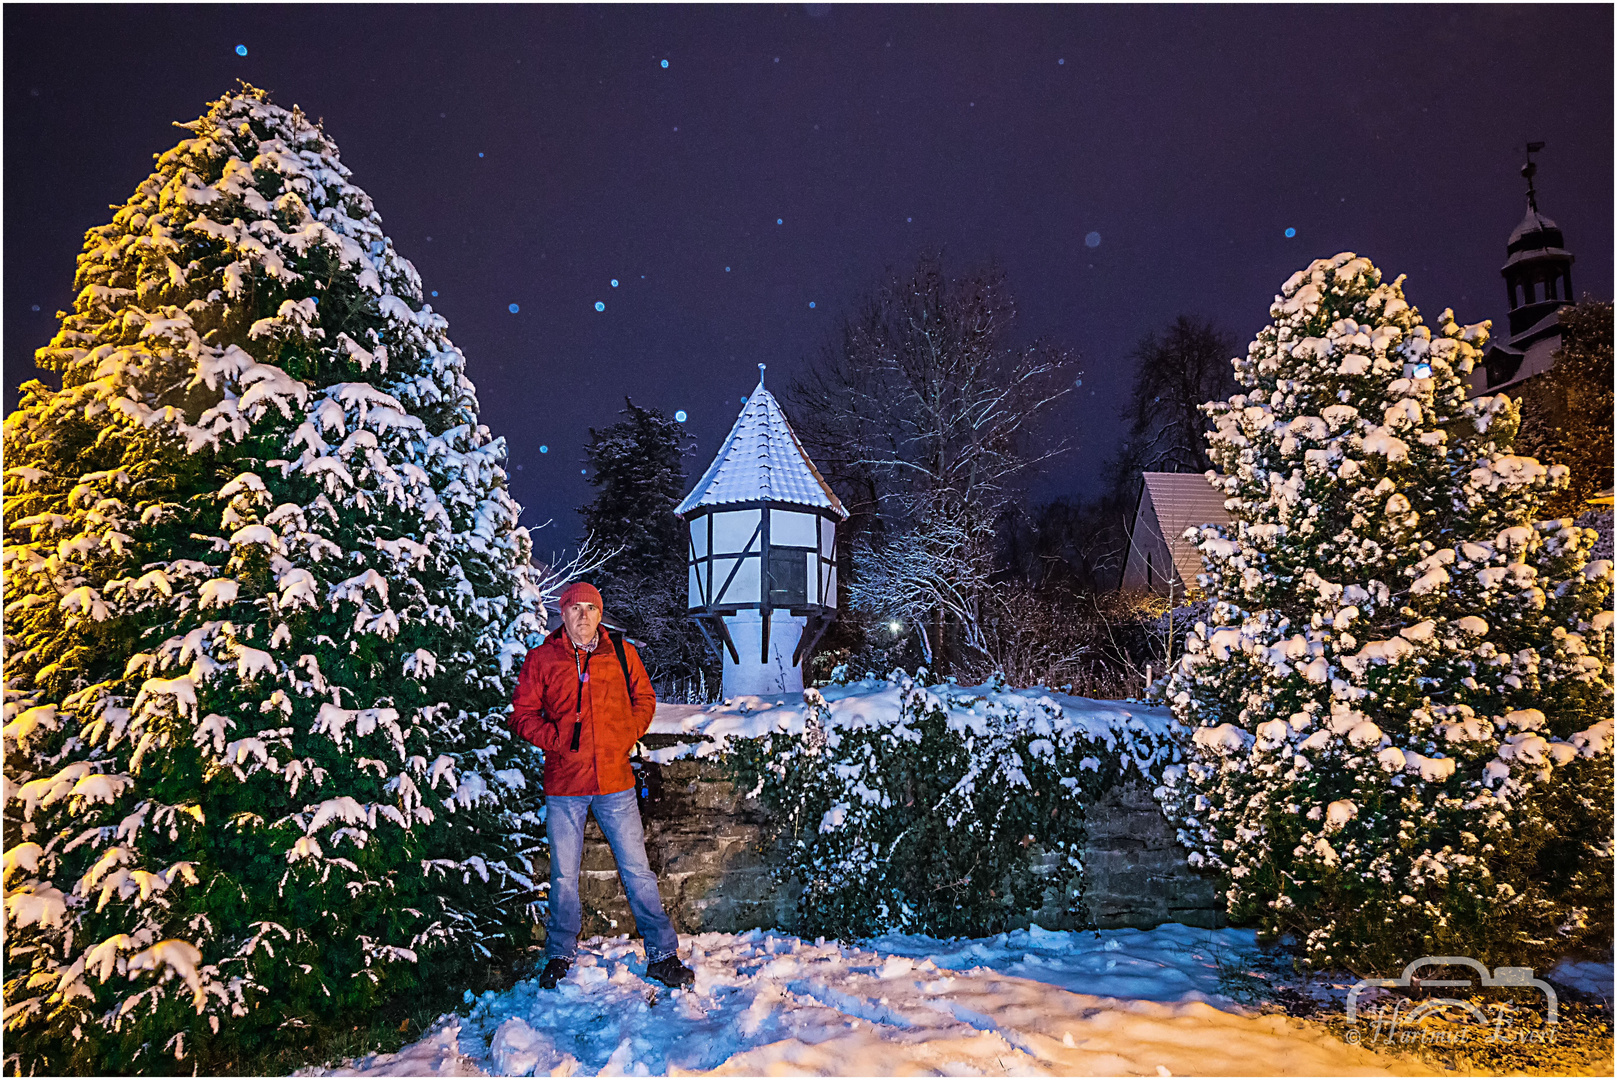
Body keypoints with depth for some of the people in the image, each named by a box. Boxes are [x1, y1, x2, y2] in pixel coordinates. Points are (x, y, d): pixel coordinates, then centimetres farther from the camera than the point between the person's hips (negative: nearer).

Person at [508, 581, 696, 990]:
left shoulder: (622, 653, 5)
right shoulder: (541, 659, 2)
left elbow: (644, 700, 14)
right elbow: (522, 714, 5)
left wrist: (627, 735, 0)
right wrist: (555, 738, -10)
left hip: (615, 781, 0)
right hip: (564, 786, 0)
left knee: (637, 871, 4)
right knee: (564, 877, 10)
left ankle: (663, 955, 16)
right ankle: (560, 956, 31)